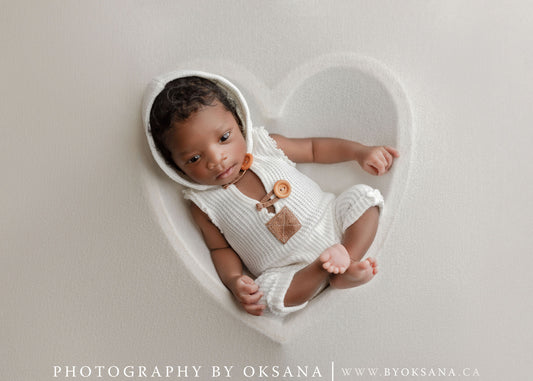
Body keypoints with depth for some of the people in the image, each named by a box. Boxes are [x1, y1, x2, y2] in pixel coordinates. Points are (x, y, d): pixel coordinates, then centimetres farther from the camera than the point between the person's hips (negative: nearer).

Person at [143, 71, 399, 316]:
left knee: (363, 197, -13)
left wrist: (359, 151, 2)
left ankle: (347, 259, -22)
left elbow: (312, 148, 11)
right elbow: (220, 248, 3)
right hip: (294, 270, -2)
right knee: (268, 292, -29)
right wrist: (233, 280, -17)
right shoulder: (204, 205, -7)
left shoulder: (267, 145, -3)